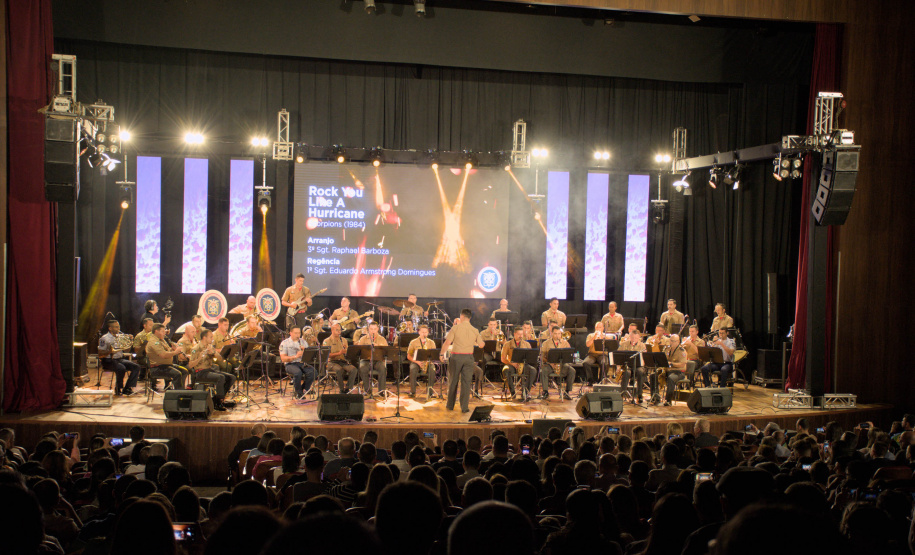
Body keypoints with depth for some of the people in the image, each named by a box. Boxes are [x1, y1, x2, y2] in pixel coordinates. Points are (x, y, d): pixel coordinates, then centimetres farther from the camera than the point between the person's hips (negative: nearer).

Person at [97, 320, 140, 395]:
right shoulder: (104, 339, -8)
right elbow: (100, 355, -13)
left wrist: (130, 344, 0)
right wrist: (110, 351, -30)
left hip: (120, 359, 7)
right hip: (108, 361, -7)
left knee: (136, 367, -14)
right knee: (121, 368, -36)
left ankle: (127, 389, -13)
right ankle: (118, 389, -13)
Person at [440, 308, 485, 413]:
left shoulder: (456, 328, -7)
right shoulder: (475, 330, 2)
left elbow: (447, 342, -10)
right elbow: (481, 345, 6)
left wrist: (442, 354, 2)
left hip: (456, 357, -2)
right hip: (469, 357, 2)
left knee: (453, 381, 11)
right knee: (466, 382, 5)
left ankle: (450, 405, 21)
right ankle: (465, 407, 3)